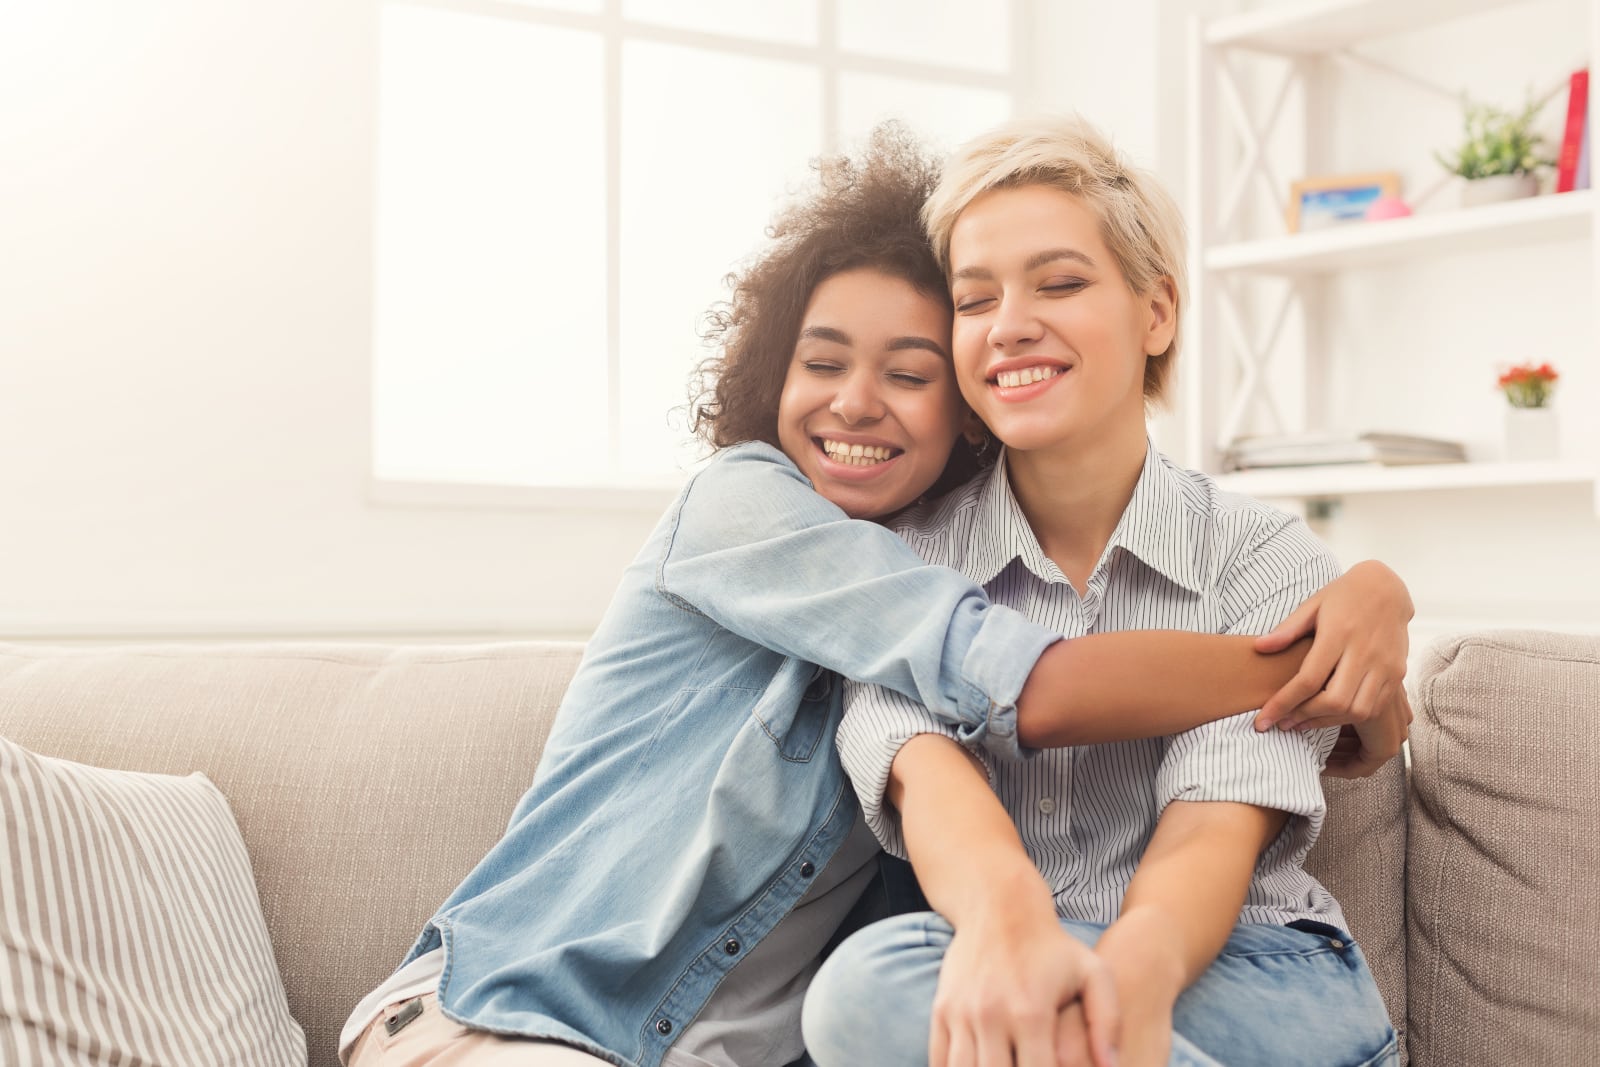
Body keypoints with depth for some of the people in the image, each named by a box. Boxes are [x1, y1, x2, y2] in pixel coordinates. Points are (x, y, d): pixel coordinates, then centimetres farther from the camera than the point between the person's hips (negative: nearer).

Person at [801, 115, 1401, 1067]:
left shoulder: (1268, 561, 2)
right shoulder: (909, 558, 5)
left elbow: (1214, 821, -13)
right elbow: (924, 763, -14)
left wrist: (1137, 970, -39)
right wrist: (1002, 910, -40)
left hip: (1251, 983, -1)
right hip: (985, 986, 2)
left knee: (883, 988, -31)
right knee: (871, 980, -35)